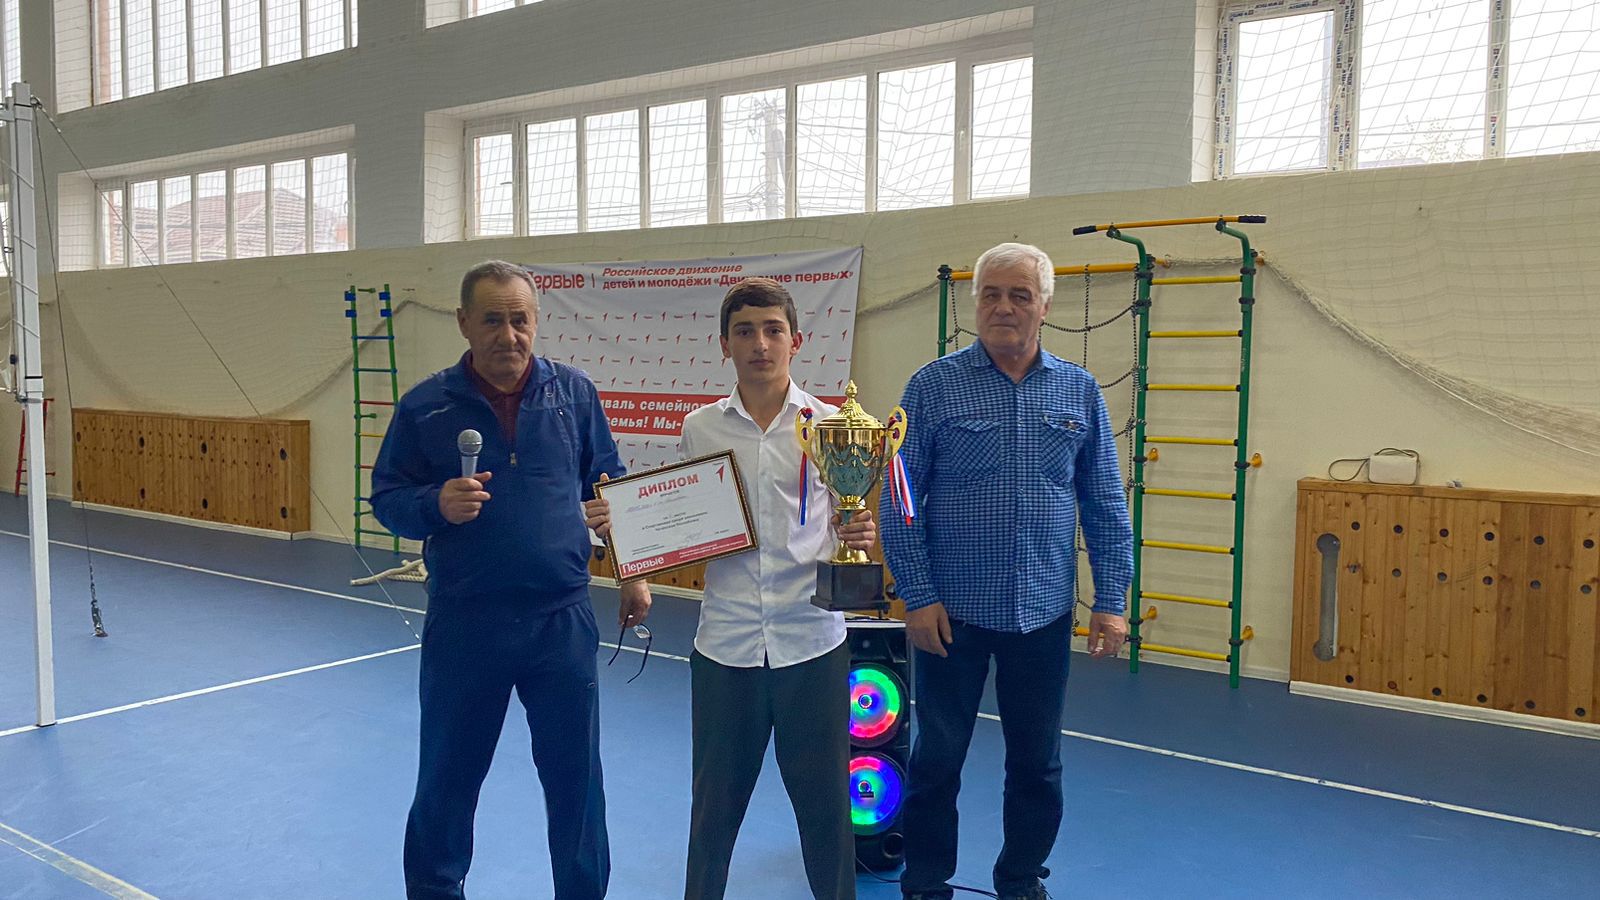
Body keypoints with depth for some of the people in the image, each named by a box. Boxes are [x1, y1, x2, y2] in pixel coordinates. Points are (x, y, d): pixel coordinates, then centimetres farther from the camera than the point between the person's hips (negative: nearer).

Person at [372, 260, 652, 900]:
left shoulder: (574, 393, 2)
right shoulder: (425, 406, -3)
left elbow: (609, 489, 10)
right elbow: (386, 498, 2)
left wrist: (633, 572, 6)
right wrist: (437, 505, -19)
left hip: (563, 622, 1)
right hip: (463, 625, -1)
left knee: (576, 776, 10)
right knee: (447, 778, 13)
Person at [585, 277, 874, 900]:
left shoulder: (828, 424, 0)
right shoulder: (699, 429, 3)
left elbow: (843, 530, 3)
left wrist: (860, 536, -19)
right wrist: (620, 524, -7)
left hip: (812, 643, -1)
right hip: (725, 644, 1)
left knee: (825, 801, 10)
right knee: (714, 803, 15)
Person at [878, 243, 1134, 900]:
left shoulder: (1080, 391, 4)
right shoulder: (934, 385, -4)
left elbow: (1106, 507, 6)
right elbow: (899, 501, -5)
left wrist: (1111, 600, 1)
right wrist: (917, 596, -10)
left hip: (1043, 612, 3)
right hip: (952, 611, -2)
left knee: (1038, 762, 14)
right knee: (937, 757, 9)